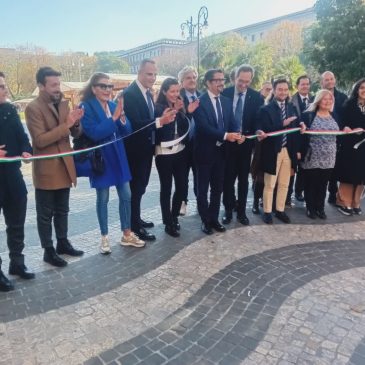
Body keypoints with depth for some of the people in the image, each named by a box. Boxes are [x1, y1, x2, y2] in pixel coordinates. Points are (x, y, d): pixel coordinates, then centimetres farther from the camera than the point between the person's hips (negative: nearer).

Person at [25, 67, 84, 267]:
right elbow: (40, 140, -21)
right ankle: (48, 250, 19)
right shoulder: (33, 108, -13)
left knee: (62, 210, 18)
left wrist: (75, 123, -12)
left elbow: (75, 133, 10)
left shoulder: (63, 103, 8)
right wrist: (66, 124, -26)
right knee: (45, 213, 7)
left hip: (64, 166, 7)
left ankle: (63, 243, 32)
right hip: (46, 170, -6)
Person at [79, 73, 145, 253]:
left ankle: (127, 234, 23)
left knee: (126, 196, 8)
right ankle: (104, 238, 22)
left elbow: (125, 132, 3)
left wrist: (122, 117, -16)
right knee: (103, 198, 6)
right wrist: (114, 117, -26)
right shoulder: (86, 107, -10)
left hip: (118, 157, 5)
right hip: (100, 158, -5)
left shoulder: (114, 105, 6)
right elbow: (94, 133, -23)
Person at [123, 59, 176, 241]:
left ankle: (136, 219, 33)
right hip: (135, 149, -9)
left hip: (146, 148, 9)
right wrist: (160, 121, -32)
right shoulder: (129, 93, -17)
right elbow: (134, 124, -27)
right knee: (135, 187, 1)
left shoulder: (148, 92, 10)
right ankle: (135, 226, 13)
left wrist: (164, 116, -4)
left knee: (140, 186, 18)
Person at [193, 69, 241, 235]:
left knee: (218, 188, 14)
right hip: (205, 151, -6)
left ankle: (214, 218, 29)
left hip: (221, 151, 6)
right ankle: (205, 220, 23)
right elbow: (204, 126, -23)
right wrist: (225, 135, -30)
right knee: (203, 188, 8)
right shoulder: (199, 101, -13)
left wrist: (237, 134, -19)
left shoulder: (226, 101, 8)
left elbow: (232, 122, 3)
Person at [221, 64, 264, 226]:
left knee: (243, 178, 9)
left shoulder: (256, 97, -2)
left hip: (246, 143, 1)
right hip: (227, 141, 0)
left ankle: (241, 211, 21)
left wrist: (259, 131, -22)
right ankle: (228, 210, 21)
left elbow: (258, 120, -3)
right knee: (228, 178, 8)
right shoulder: (225, 93, -3)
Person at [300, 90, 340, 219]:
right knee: (310, 184, 5)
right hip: (312, 157, -4)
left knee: (323, 184, 11)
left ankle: (320, 208, 24)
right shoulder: (309, 115, -4)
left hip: (329, 158, 4)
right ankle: (310, 208, 19)